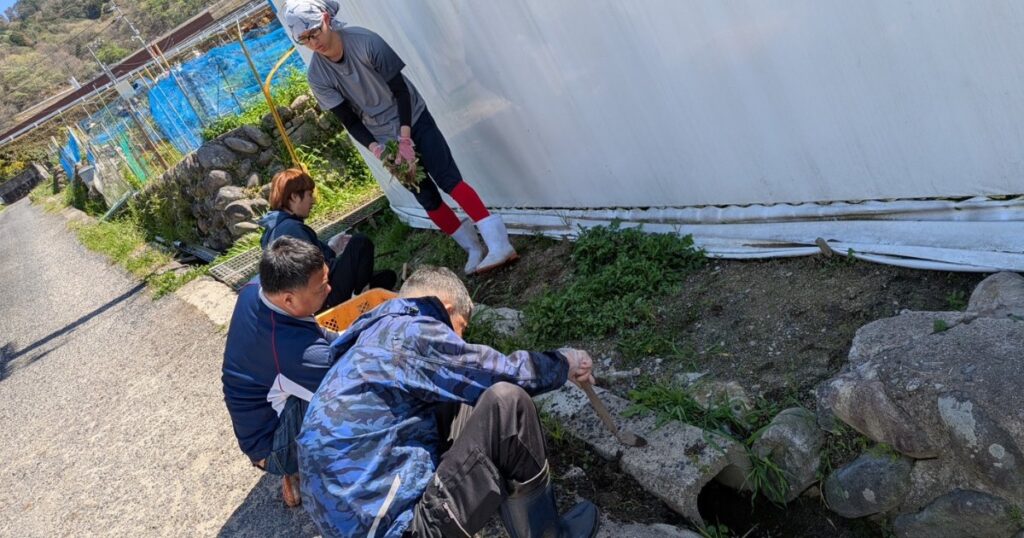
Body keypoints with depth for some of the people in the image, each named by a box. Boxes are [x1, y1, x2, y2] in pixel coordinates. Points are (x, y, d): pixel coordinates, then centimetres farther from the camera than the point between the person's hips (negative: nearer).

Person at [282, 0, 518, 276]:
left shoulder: (365, 41, -21)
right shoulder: (317, 76, -12)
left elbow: (400, 89, -16)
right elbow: (349, 121, -8)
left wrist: (406, 139, -22)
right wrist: (376, 150, -24)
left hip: (414, 119, -3)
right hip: (385, 137, 3)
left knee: (448, 180, -17)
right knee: (427, 198, 1)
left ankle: (500, 244, -21)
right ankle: (474, 250, 13)